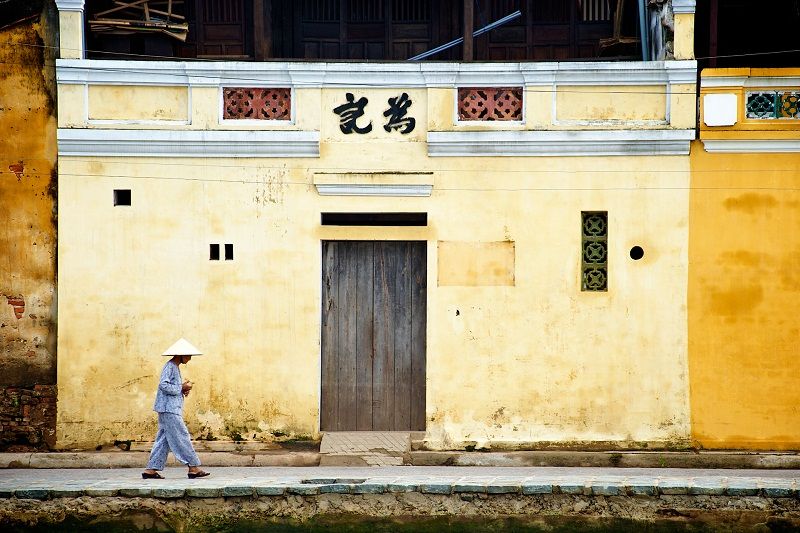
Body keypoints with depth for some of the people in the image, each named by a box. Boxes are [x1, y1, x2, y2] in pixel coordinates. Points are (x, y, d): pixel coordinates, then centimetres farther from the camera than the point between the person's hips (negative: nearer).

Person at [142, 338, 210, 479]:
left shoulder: (175, 367, 19)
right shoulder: (169, 366, -12)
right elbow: (164, 385, -22)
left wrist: (184, 389, 7)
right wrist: (182, 388, -15)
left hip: (172, 409, 10)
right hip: (169, 409, -10)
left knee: (163, 440, 8)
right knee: (182, 437, -8)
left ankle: (151, 470, 7)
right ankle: (193, 467, -7)